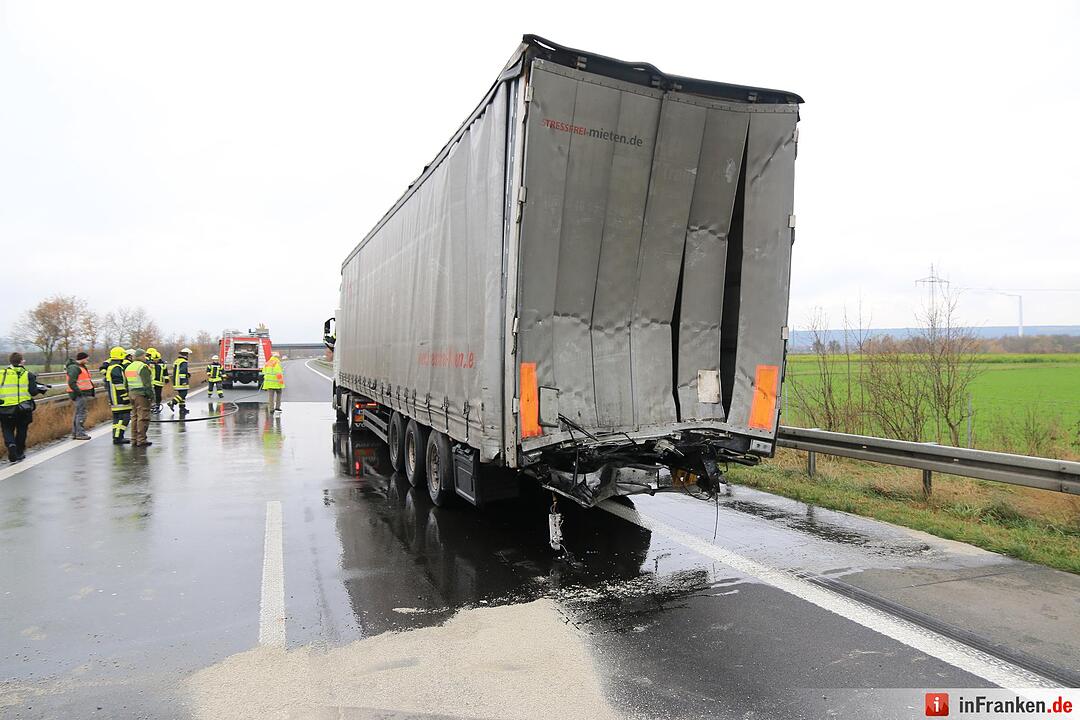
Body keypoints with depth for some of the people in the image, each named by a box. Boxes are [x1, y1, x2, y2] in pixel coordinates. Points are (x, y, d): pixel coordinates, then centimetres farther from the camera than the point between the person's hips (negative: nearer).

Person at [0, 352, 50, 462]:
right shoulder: (28, 375, -3)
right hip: (23, 408, 0)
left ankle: (11, 445, -15)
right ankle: (19, 453, 22)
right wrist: (41, 389, 11)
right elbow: (33, 392, -9)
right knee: (21, 430, 15)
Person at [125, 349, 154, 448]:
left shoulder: (128, 367, 16)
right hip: (142, 394, -9)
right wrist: (151, 396, -15)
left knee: (134, 417, 14)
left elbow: (126, 384, 19)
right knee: (143, 417, -6)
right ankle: (141, 440, -6)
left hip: (132, 393, 9)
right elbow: (147, 384, -17)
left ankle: (134, 440, 16)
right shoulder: (143, 367, -12)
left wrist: (129, 395, 23)